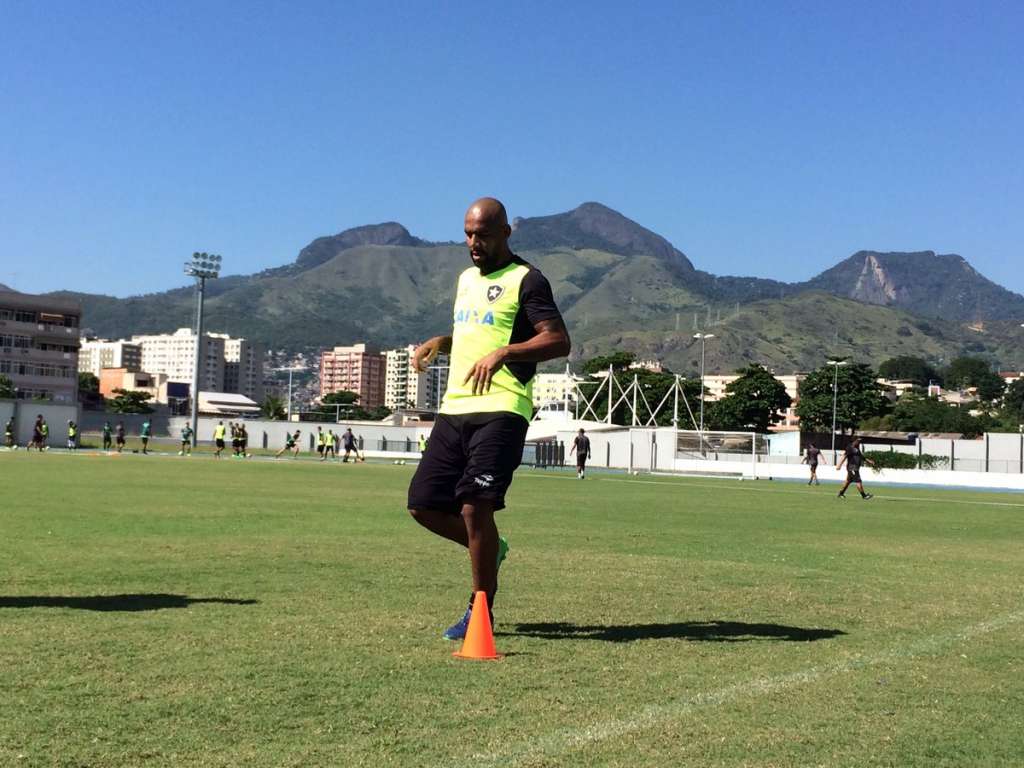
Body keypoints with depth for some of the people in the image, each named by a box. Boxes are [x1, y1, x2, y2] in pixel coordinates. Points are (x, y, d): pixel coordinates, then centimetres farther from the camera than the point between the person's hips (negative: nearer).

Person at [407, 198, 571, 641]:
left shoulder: (526, 281, -4)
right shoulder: (466, 279, 21)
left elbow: (559, 341, -13)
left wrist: (502, 353, -25)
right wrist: (438, 343, 15)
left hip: (501, 410, -8)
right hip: (454, 407, 8)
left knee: (474, 507, -13)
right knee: (424, 505, 4)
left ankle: (481, 611, 3)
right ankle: (489, 550, 29)